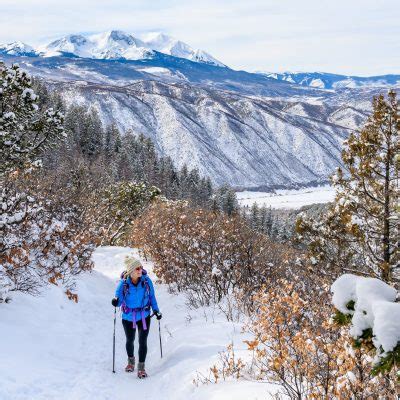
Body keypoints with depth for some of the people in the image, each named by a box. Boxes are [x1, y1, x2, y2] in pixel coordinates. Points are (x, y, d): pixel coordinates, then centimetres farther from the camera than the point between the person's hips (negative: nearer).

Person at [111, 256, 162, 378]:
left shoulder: (146, 280, -14)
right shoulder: (123, 283, -18)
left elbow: (151, 296, 0)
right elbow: (119, 300, -13)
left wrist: (156, 310, -3)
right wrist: (116, 301, -36)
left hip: (144, 316, 0)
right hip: (128, 317, 0)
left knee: (142, 342, -4)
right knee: (130, 340, 19)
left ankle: (141, 367, 12)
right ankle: (131, 360, 46)